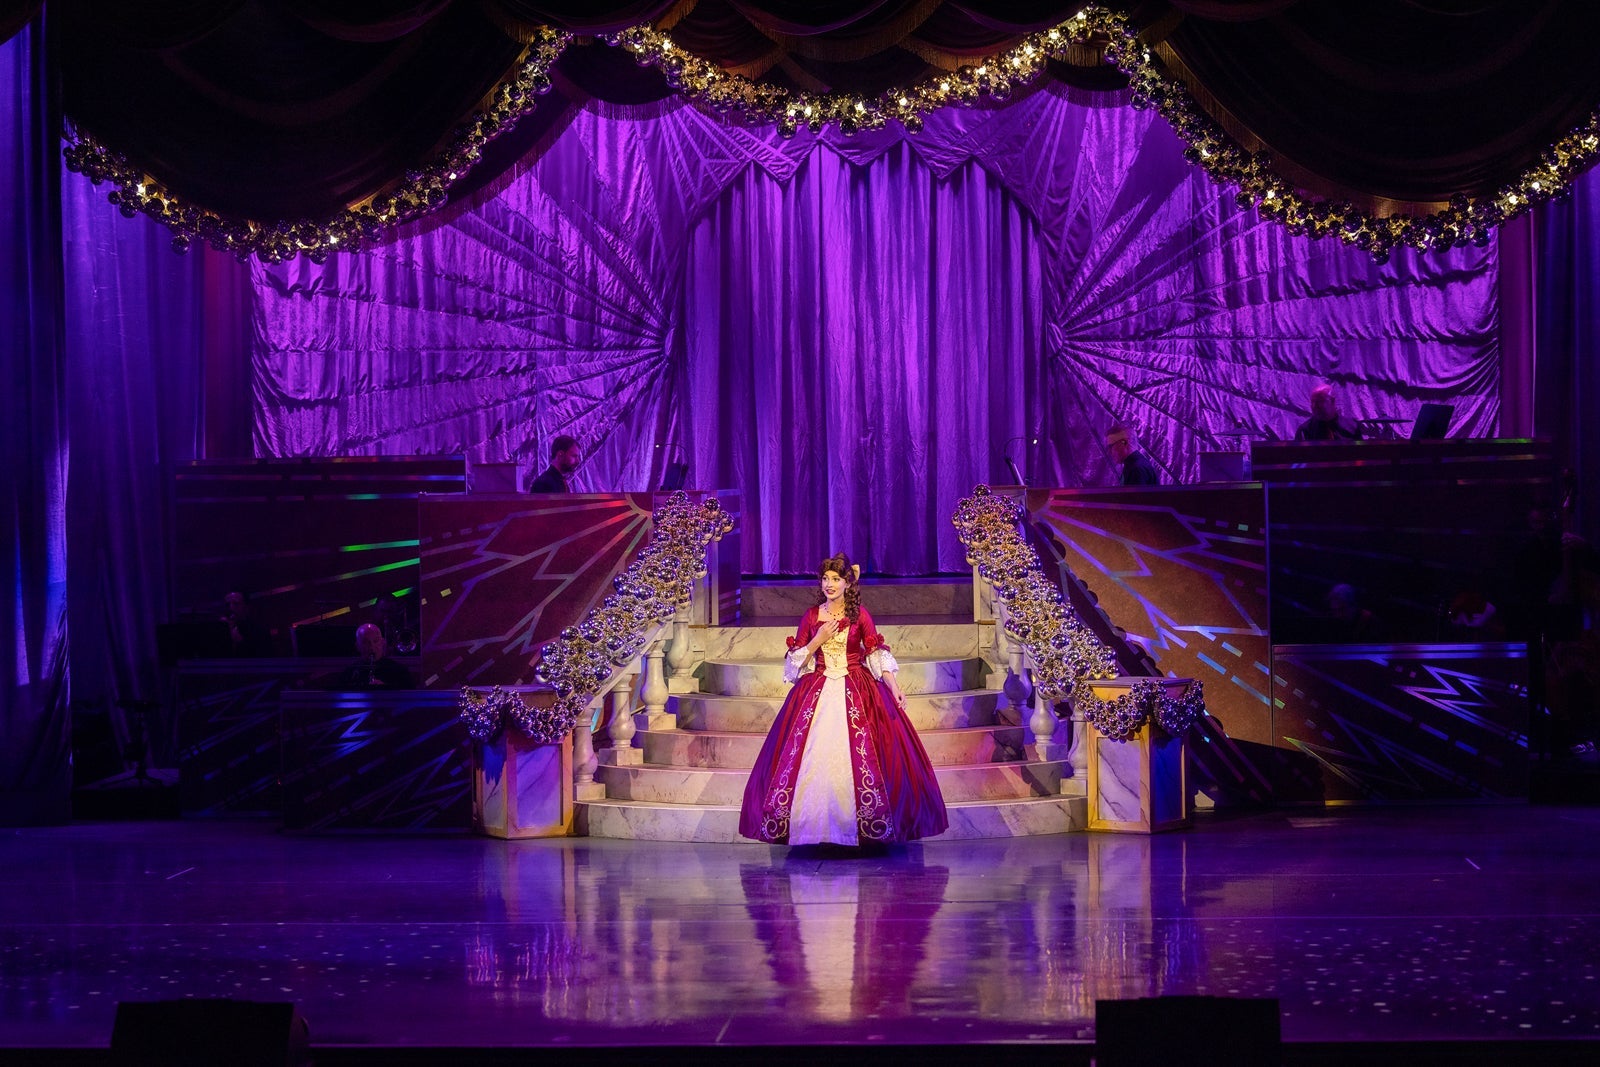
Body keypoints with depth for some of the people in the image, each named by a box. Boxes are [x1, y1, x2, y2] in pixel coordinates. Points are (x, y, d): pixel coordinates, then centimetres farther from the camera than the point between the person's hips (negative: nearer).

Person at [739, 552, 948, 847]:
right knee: (814, 756, -6)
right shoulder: (811, 616, 10)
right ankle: (814, 825, -1)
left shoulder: (859, 614, 3)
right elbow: (795, 661, 8)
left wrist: (895, 687, -18)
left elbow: (877, 654, -6)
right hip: (817, 693, 2)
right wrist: (818, 640, -6)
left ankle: (870, 823, -6)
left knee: (862, 756, -12)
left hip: (857, 692, -2)